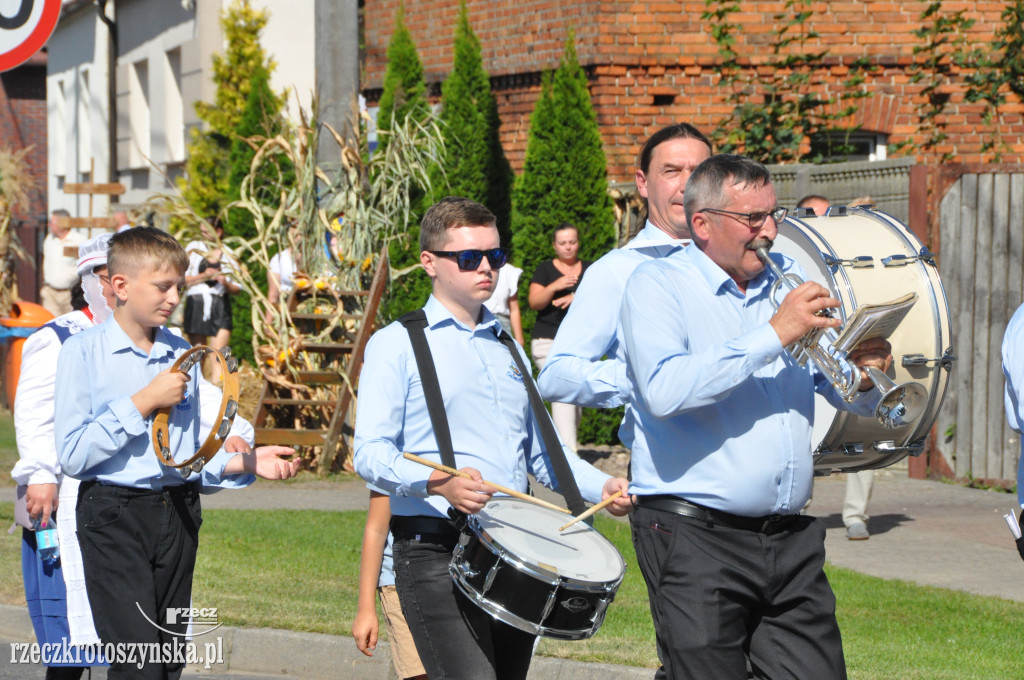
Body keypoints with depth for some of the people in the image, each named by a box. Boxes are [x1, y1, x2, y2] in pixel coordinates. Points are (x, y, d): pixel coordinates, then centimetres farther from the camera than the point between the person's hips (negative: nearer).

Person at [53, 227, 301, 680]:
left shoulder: (183, 355, 12)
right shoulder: (82, 352, -4)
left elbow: (191, 459, 14)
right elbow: (72, 455, -12)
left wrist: (244, 463, -4)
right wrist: (143, 403, -12)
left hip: (178, 516, 6)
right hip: (114, 516, -5)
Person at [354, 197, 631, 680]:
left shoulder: (508, 349, 23)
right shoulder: (397, 345, 2)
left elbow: (540, 449, 27)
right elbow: (371, 453, -9)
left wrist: (601, 487, 8)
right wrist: (439, 482, -27)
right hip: (434, 550, -7)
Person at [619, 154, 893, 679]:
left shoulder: (788, 282, 15)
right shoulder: (657, 285, -2)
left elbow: (852, 402, 18)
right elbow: (664, 390, -21)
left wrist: (863, 376, -7)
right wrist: (774, 335, -21)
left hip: (792, 538, 5)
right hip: (696, 536, -5)